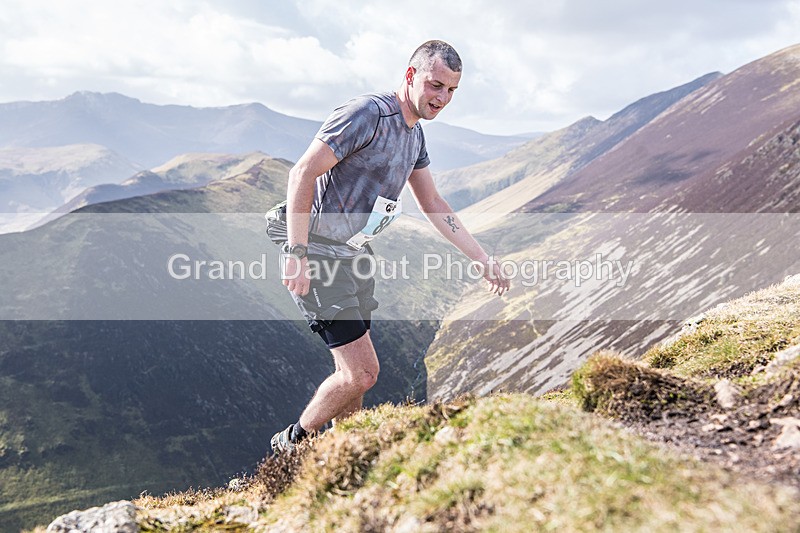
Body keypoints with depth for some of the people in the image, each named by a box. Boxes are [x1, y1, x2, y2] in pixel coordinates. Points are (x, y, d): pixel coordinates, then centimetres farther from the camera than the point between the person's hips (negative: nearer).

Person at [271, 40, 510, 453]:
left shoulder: (414, 134, 12)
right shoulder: (366, 114, -18)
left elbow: (432, 205, 19)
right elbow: (302, 173, -22)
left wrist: (482, 259, 17)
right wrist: (296, 254, -27)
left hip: (356, 253, 9)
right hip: (318, 254, -9)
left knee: (353, 371, 13)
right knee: (363, 372, -9)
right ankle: (292, 444, 13)